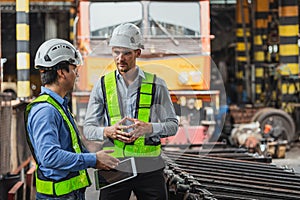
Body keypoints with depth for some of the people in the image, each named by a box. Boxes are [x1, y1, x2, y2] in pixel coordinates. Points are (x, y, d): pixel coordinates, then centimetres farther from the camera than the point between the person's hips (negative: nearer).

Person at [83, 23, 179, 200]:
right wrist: (107, 131, -14)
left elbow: (173, 125, 5)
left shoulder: (156, 85, 5)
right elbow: (88, 128, 8)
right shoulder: (102, 85, 7)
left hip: (149, 167, 0)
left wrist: (149, 128, -15)